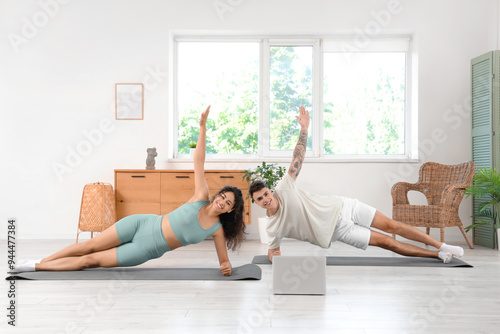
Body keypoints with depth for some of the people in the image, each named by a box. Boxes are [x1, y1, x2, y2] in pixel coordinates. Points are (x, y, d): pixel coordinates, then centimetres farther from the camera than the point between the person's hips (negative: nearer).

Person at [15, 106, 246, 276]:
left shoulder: (217, 229, -7)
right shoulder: (201, 197, -8)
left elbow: (224, 260, 2)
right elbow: (199, 163, -13)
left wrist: (226, 267, -23)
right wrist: (203, 127, -20)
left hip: (146, 251, 0)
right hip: (141, 225, 0)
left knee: (91, 261, -1)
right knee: (91, 245, -1)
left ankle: (36, 267, 12)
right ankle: (39, 261, 19)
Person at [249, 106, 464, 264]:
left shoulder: (284, 188, -10)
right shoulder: (273, 227, -8)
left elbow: (298, 158, -9)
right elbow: (273, 250, 8)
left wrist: (304, 129, -15)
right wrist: (273, 256, -13)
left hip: (340, 208, 1)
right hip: (339, 230, -1)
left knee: (390, 225, -4)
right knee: (385, 242, -2)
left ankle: (442, 247, 12)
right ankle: (437, 255, 13)